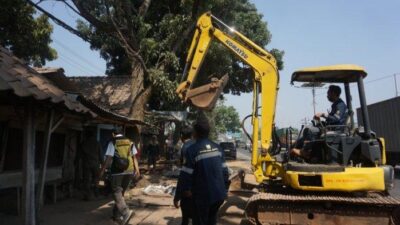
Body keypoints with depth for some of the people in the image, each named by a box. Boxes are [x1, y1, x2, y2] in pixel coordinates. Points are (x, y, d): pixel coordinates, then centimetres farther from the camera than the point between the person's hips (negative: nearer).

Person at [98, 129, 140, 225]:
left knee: (117, 192, 0)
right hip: (129, 170, 5)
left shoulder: (112, 143, -3)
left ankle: (126, 212, -20)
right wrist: (137, 169, 5)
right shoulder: (130, 142, 9)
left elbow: (108, 159, -8)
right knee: (121, 192, 17)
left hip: (117, 171, -5)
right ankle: (117, 214, 24)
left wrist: (102, 171, 0)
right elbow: (134, 157, 5)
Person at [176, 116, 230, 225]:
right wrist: (225, 187, 16)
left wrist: (186, 189, 2)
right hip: (219, 193, 6)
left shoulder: (192, 149, -17)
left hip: (202, 195, -6)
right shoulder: (217, 147, 2)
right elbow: (224, 170, 6)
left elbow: (186, 174, -15)